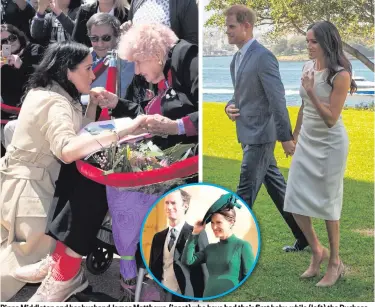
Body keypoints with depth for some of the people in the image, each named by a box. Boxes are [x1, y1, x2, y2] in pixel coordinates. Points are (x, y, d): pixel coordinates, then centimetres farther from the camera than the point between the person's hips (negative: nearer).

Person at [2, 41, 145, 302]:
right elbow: (67, 150, -42)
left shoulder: (44, 93, 10)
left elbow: (78, 133, 15)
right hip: (27, 188, -10)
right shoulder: (56, 103, -22)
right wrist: (122, 131, -45)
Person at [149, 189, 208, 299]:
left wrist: (201, 300, -11)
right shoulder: (158, 237, 12)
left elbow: (204, 273, -7)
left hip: (186, 297, -5)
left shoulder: (197, 235, -4)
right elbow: (154, 270, 14)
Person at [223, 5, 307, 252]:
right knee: (276, 188, 16)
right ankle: (303, 236, 27)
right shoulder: (237, 59, 11)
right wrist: (231, 106, 0)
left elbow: (277, 99, -19)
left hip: (260, 134, -9)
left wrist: (286, 137, -18)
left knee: (245, 193, -5)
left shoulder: (263, 57, -17)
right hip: (250, 134, 9)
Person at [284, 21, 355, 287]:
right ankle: (317, 251, 26)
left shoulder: (340, 75, -19)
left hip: (330, 144, -7)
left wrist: (311, 92, -27)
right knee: (295, 200, 6)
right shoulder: (308, 66, 1)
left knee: (328, 202, 3)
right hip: (307, 142, 7)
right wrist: (295, 134, 21)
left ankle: (335, 262, 20)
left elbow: (331, 118, -20)